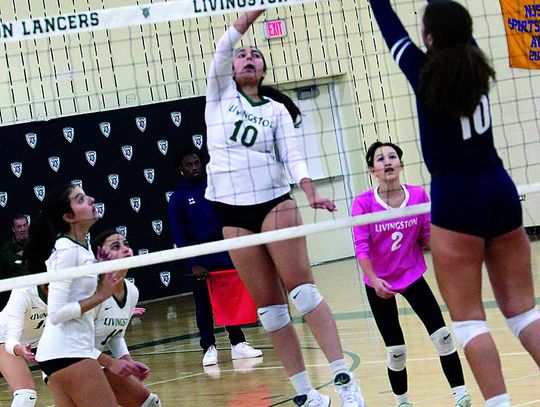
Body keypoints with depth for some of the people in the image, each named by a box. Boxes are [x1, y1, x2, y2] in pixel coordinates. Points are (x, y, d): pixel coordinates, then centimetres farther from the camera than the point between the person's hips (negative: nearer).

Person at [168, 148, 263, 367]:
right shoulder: (177, 198, -1)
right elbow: (178, 235, -4)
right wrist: (193, 265, -12)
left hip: (225, 255, 2)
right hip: (200, 260, -2)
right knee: (204, 305, 3)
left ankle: (238, 343, 11)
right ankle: (208, 347, 10)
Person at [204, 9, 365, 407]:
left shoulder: (276, 109, 8)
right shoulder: (220, 95, 9)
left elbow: (292, 155, -2)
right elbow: (223, 48, -6)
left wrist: (311, 193, -19)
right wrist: (256, 11, -16)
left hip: (275, 202, -1)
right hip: (233, 213, 2)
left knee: (303, 290, -11)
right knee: (268, 306, 1)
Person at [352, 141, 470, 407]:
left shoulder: (418, 195, -10)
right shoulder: (363, 203, -17)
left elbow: (428, 237, -3)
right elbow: (361, 247, -18)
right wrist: (373, 280, -30)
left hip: (413, 277, 2)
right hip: (380, 284, -2)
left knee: (443, 337, -6)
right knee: (396, 351, 2)